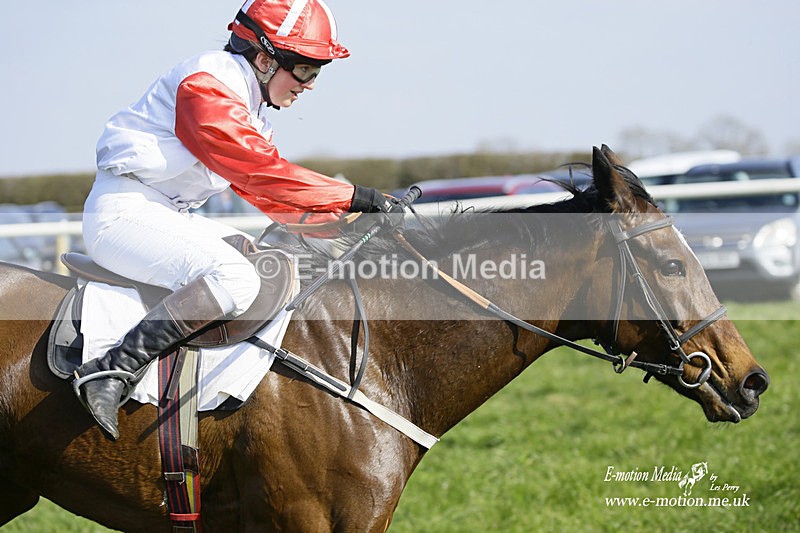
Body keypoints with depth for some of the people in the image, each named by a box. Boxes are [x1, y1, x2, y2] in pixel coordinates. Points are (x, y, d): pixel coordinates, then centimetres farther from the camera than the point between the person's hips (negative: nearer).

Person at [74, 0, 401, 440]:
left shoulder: (249, 107, 17)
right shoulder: (206, 85, -15)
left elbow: (271, 199, 15)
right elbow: (262, 173, -22)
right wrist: (355, 197, -19)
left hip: (168, 217, 11)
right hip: (123, 214, -11)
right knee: (235, 279, -29)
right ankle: (110, 371, -32)